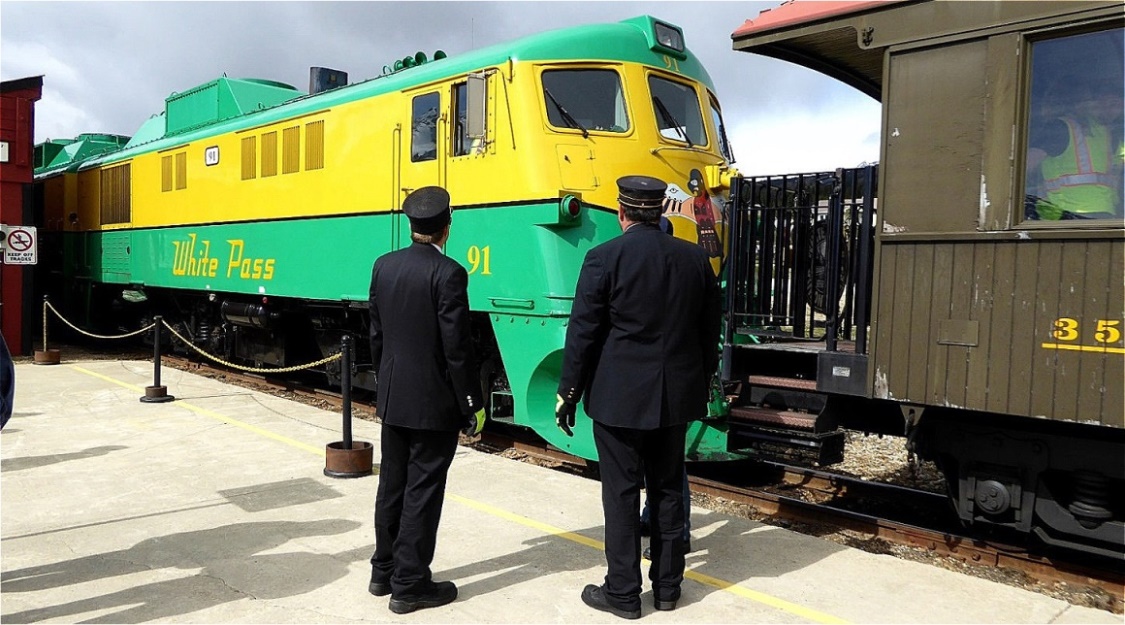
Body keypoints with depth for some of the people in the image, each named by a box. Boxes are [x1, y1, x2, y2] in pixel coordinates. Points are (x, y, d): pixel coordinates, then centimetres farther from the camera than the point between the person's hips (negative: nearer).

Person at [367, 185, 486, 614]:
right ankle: (409, 585, 13)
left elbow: (376, 334, 9)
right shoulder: (448, 273, -18)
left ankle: (384, 571, 30)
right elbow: (457, 346, -18)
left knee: (392, 486, 17)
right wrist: (472, 405, -9)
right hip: (433, 403, -7)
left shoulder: (384, 266, 3)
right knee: (422, 493, 3)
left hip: (392, 399, 7)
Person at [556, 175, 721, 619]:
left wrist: (568, 394, -1)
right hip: (676, 395, 5)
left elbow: (583, 333, -10)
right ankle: (667, 587, 26)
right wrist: (701, 383, 20)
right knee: (668, 490, 15)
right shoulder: (695, 258, 2)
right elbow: (709, 331, 9)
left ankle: (623, 593, 15)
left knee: (621, 494, 5)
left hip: (618, 397, -4)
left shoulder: (604, 258, -11)